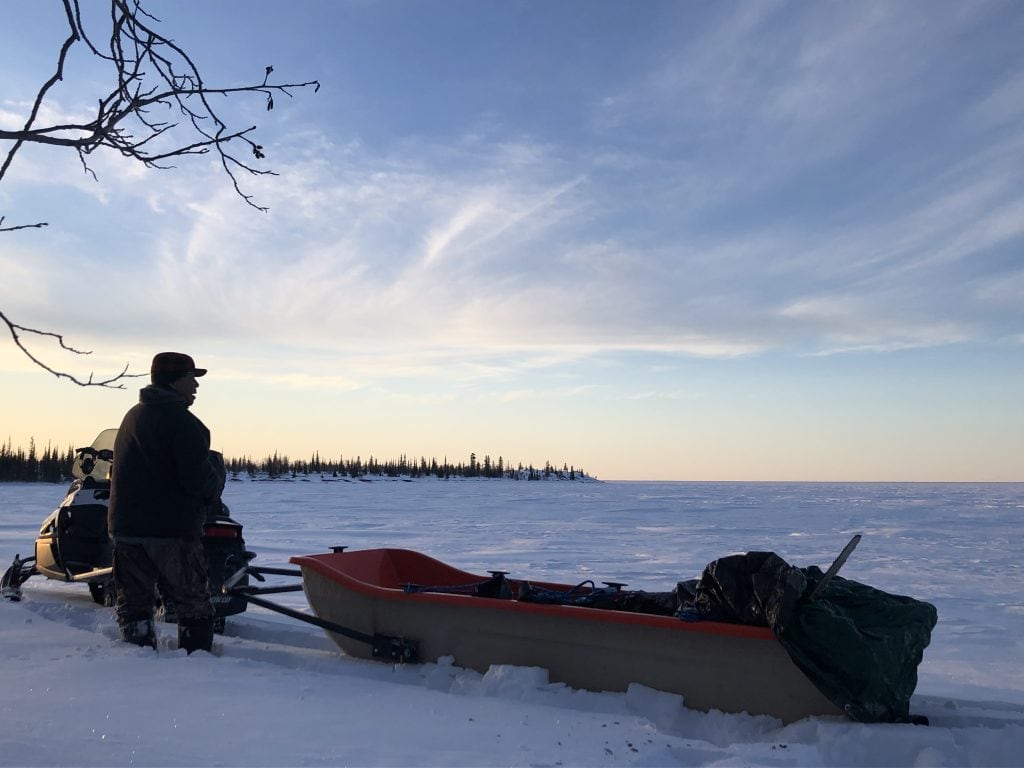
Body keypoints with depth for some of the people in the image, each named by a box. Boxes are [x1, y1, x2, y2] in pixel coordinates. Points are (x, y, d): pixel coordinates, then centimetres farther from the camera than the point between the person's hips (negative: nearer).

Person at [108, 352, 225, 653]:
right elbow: (198, 478, -21)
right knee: (195, 607, 4)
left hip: (124, 527, 8)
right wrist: (216, 478, 0)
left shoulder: (132, 416, 16)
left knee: (134, 604, 12)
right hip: (171, 530, -7)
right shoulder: (181, 421, -13)